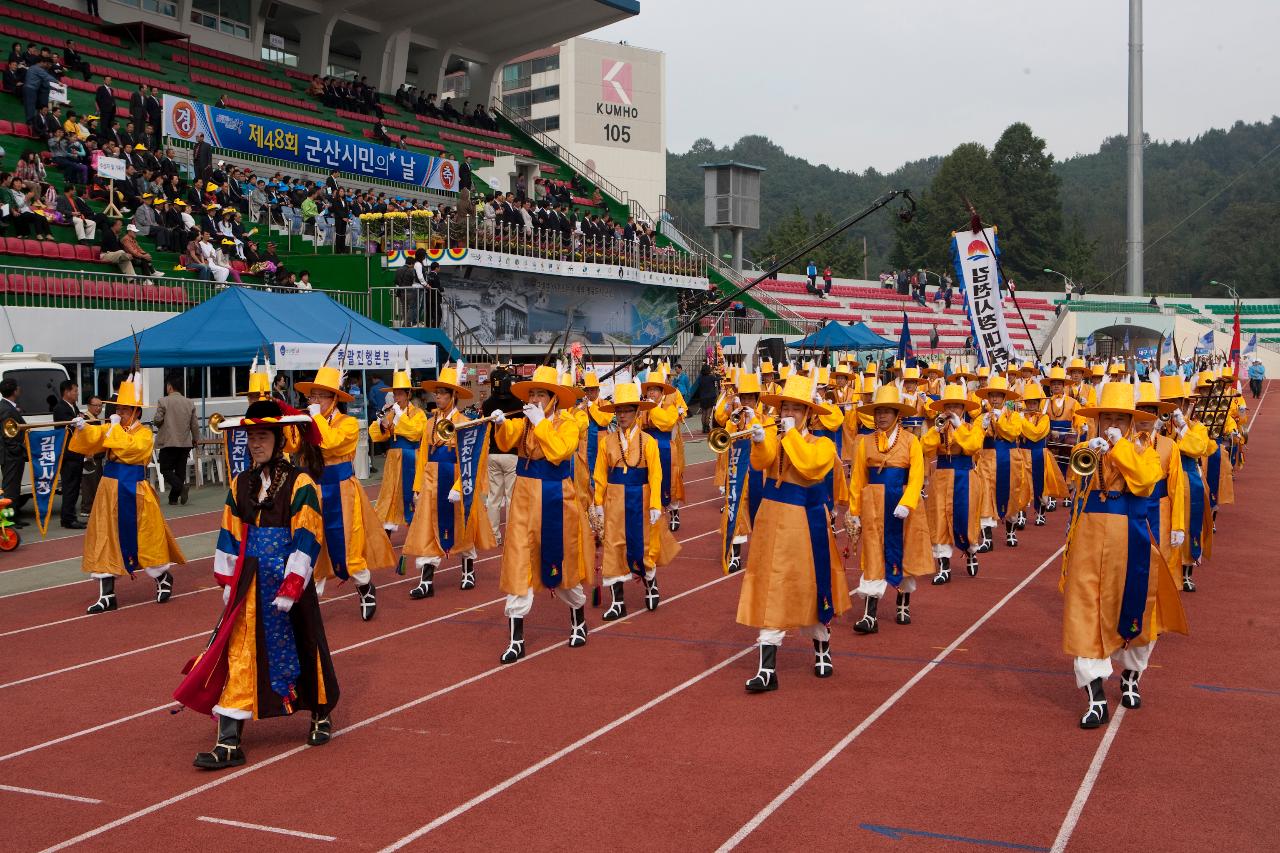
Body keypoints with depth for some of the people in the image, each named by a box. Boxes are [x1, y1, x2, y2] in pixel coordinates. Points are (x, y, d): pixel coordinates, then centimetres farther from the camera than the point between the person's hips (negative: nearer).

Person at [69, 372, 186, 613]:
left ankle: (163, 578, 29)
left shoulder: (144, 434, -6)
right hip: (109, 491, 5)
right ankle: (107, 595, 8)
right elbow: (92, 440, -9)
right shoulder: (111, 429, 8)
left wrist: (116, 427, -18)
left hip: (133, 492, -5)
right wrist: (83, 428, -27)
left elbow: (128, 447, -26)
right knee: (105, 541, 3)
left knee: (144, 539, 4)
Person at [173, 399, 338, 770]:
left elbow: (307, 540, -13)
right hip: (250, 584, 4)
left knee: (302, 649, 11)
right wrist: (227, 582, 8)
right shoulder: (240, 485, 7)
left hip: (288, 582, -4)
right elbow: (230, 536, 12)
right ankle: (229, 743, -1)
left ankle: (322, 715, 35)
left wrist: (291, 586, -17)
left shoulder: (300, 485, -10)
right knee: (239, 655, -1)